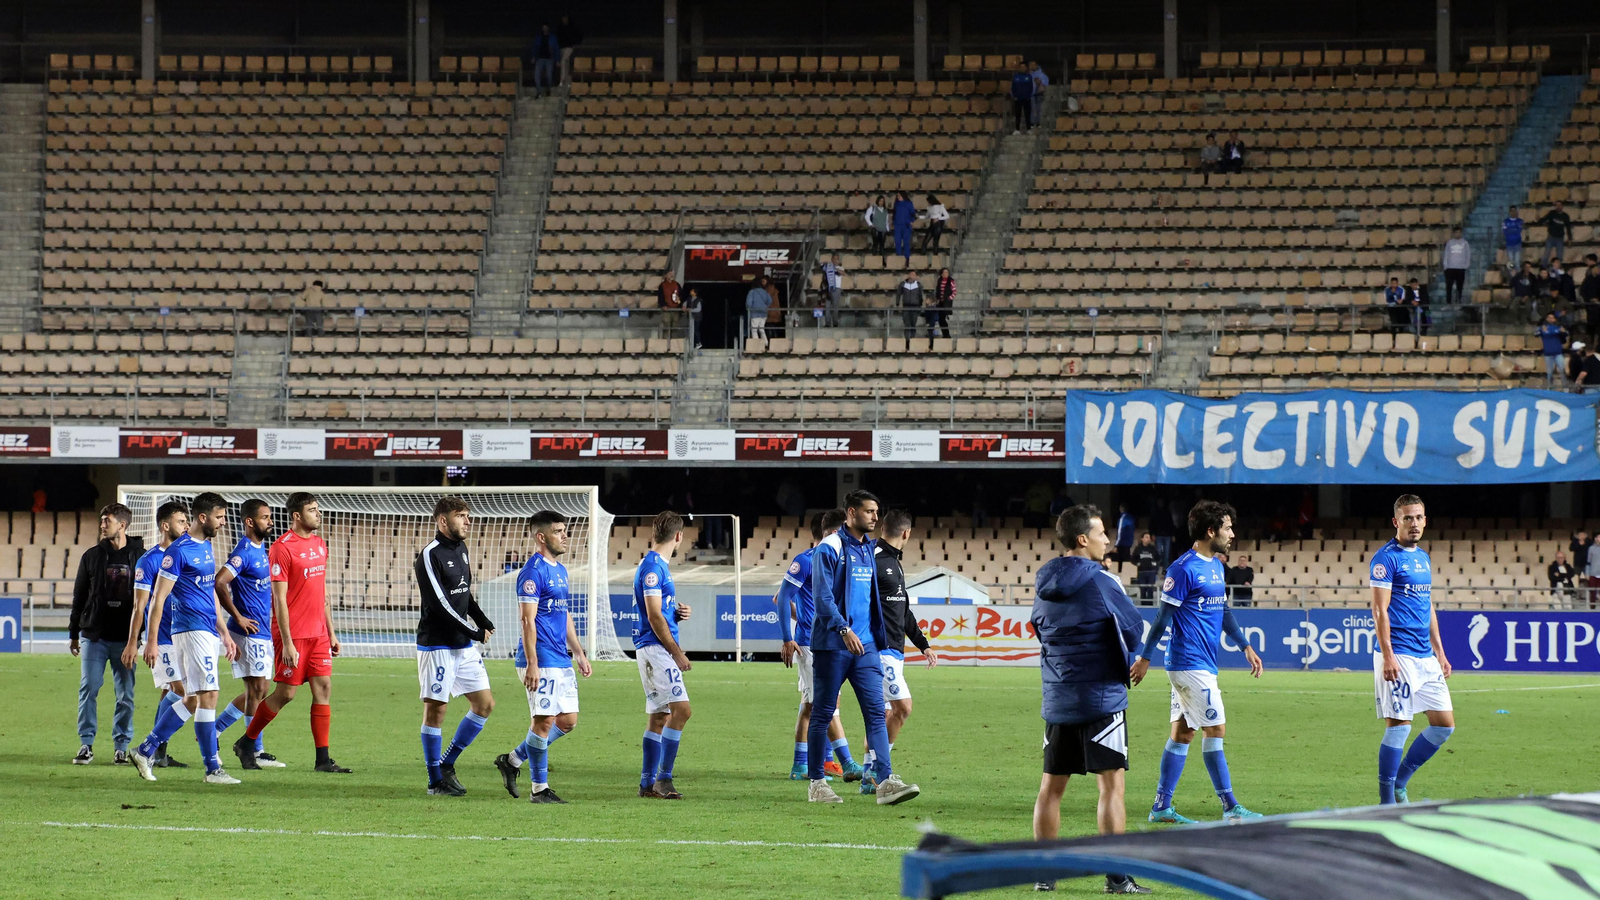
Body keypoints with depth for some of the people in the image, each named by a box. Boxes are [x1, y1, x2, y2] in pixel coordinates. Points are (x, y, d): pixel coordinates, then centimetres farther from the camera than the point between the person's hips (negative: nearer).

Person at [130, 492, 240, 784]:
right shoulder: (179, 551, -11)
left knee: (192, 700, 10)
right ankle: (213, 769, -7)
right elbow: (158, 598, -11)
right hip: (192, 629, -9)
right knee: (208, 695, -10)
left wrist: (225, 633, 24)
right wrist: (151, 642, -14)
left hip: (208, 633, 9)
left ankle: (145, 751, 16)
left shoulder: (206, 547, 16)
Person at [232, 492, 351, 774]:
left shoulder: (319, 545, 13)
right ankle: (246, 743, 15)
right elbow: (280, 599, -15)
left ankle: (323, 759, 2)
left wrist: (331, 632, 18)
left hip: (318, 633, 7)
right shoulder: (282, 548, -13)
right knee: (286, 692, -3)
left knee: (323, 687, 1)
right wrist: (287, 642, -18)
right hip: (293, 634, -7)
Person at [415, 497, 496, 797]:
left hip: (465, 645, 9)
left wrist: (483, 621, 5)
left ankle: (447, 763, 18)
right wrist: (475, 631, -15)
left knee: (485, 704, 7)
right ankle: (436, 780, 4)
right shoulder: (430, 555, -15)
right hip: (437, 645, -9)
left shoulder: (460, 549, 12)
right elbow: (440, 605, -20)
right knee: (435, 709, -3)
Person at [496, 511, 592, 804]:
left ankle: (512, 760, 21)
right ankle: (539, 788, 1)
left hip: (562, 660, 9)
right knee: (544, 721, -6)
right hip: (541, 660, -9)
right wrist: (532, 664, -21)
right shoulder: (533, 571, -12)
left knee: (567, 721, 10)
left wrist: (579, 653, 22)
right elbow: (528, 620, -17)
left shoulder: (559, 570, 17)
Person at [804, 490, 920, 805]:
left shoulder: (869, 549, 14)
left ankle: (885, 780, -12)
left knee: (876, 711, -5)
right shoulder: (830, 548, -9)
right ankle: (816, 783, 11)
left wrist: (879, 637, 21)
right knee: (823, 714, 3)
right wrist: (844, 630, -28)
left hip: (865, 646, 6)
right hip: (832, 646, -6)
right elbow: (822, 596, -17)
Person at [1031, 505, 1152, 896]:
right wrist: (1128, 660, 16)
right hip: (1102, 697, -6)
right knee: (1111, 785, -4)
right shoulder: (1101, 581, -12)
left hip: (1056, 698, 6)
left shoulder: (1043, 584, 7)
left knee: (1051, 786, 10)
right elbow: (1135, 629, -5)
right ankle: (1116, 876, -7)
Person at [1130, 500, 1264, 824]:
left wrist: (1246, 646, 22)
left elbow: (1223, 612, 24)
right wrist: (1145, 657, -11)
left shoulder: (1216, 566, 14)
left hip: (1202, 664, 9)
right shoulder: (1184, 569, -14)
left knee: (1183, 733, 9)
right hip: (1190, 663, -9)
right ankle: (1231, 808, -5)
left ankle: (1161, 807, 12)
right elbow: (1164, 615, -13)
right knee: (1216, 730, -7)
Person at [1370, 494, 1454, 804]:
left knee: (1444, 723, 7)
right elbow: (1380, 610, -13)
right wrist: (1387, 656, -20)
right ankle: (1387, 801, -2)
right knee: (1399, 726, -8)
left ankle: (1399, 784, 17)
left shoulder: (1423, 558, 17)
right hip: (1399, 656, -8)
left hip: (1425, 657, 8)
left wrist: (1439, 652, 21)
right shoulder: (1386, 558, -8)